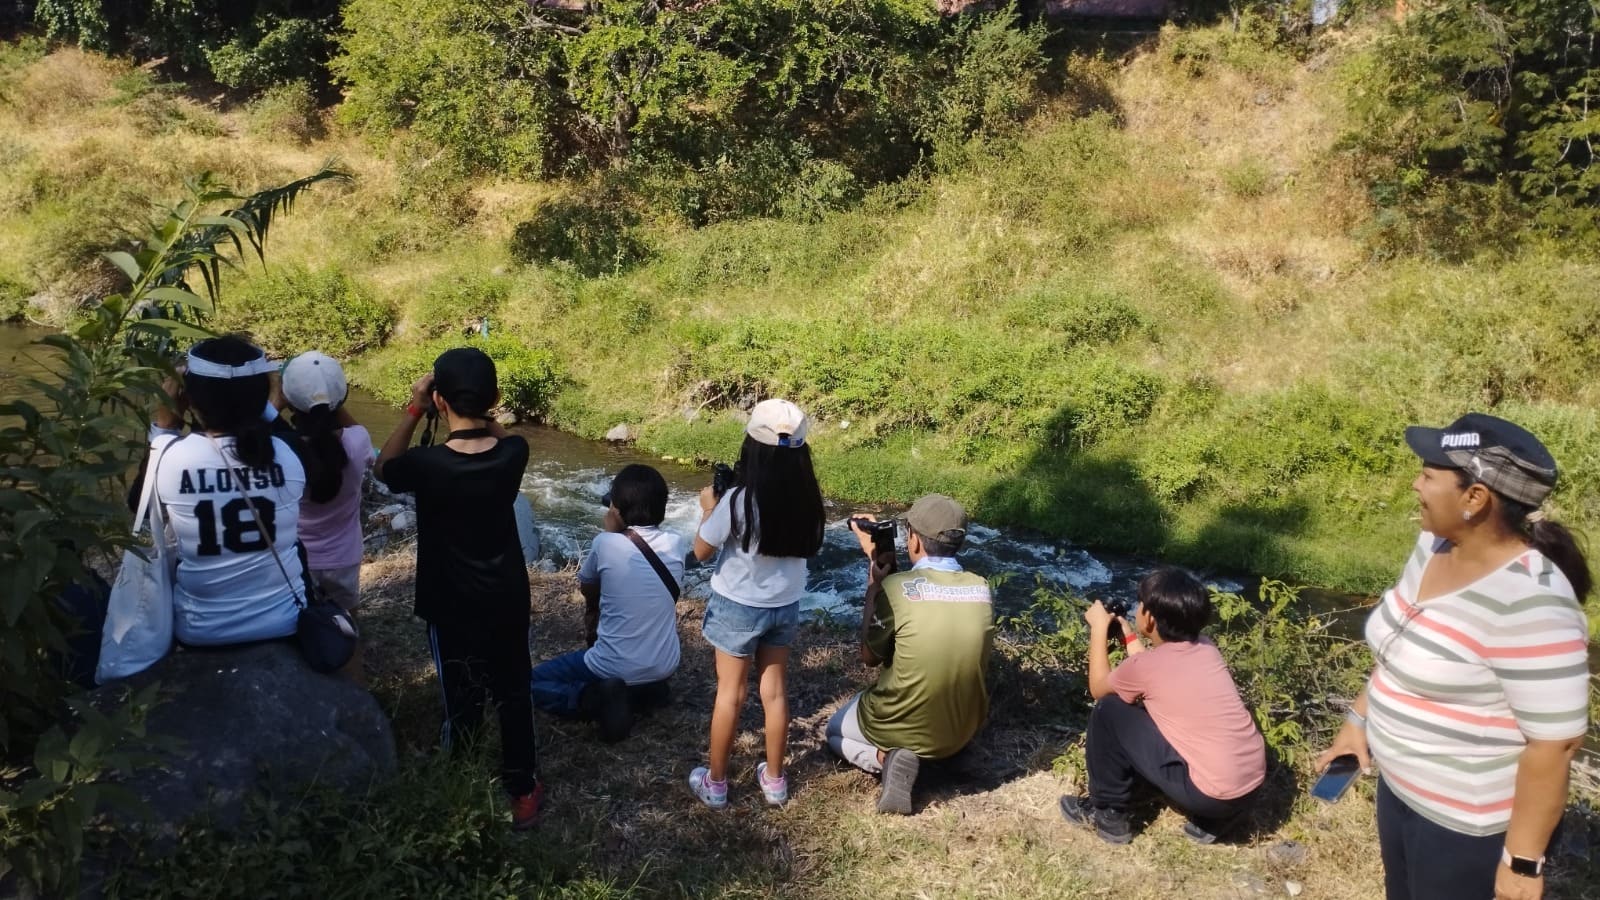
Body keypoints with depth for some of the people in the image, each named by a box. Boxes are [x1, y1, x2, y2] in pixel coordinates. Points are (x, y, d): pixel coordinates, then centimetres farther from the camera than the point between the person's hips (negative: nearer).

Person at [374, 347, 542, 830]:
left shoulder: (427, 464, -24)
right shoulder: (513, 453, -16)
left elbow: (383, 467, 0)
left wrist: (413, 411, -6)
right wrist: (479, 408, -1)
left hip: (453, 607, -3)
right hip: (509, 600, 3)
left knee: (463, 704, 13)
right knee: (514, 695, 19)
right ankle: (522, 791, 33)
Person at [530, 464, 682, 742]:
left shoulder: (606, 544, -17)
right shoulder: (675, 544, -7)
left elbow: (587, 590, 4)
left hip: (614, 669, -5)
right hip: (665, 667, 5)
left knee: (532, 681, 17)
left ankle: (596, 699, -7)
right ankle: (648, 687, 14)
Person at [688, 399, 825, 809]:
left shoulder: (738, 501, -25)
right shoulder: (806, 498, -12)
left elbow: (701, 551, -13)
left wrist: (709, 509, 2)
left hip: (738, 607, -4)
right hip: (785, 606, 4)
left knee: (729, 694, 11)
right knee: (775, 691, 17)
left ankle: (715, 783, 25)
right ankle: (774, 780, 31)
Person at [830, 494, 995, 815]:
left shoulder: (896, 587, -20)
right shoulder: (982, 589, -8)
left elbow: (869, 656, -5)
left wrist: (873, 586, 3)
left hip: (901, 727, -6)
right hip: (964, 730, 6)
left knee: (836, 730, 27)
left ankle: (886, 758, -1)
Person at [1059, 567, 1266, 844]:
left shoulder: (1146, 665, -11)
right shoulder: (1205, 647, 7)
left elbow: (1098, 688, 11)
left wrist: (1099, 627, 17)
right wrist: (1128, 634, 28)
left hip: (1212, 794, -7)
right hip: (1252, 782, 7)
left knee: (1109, 711, 2)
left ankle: (1108, 814, 15)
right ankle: (1209, 820, 21)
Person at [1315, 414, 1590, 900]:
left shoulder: (1528, 602, -30)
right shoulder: (1435, 545, -4)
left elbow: (1554, 741, -25)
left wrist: (1523, 860, -19)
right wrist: (1360, 717, 13)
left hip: (1468, 820, -8)